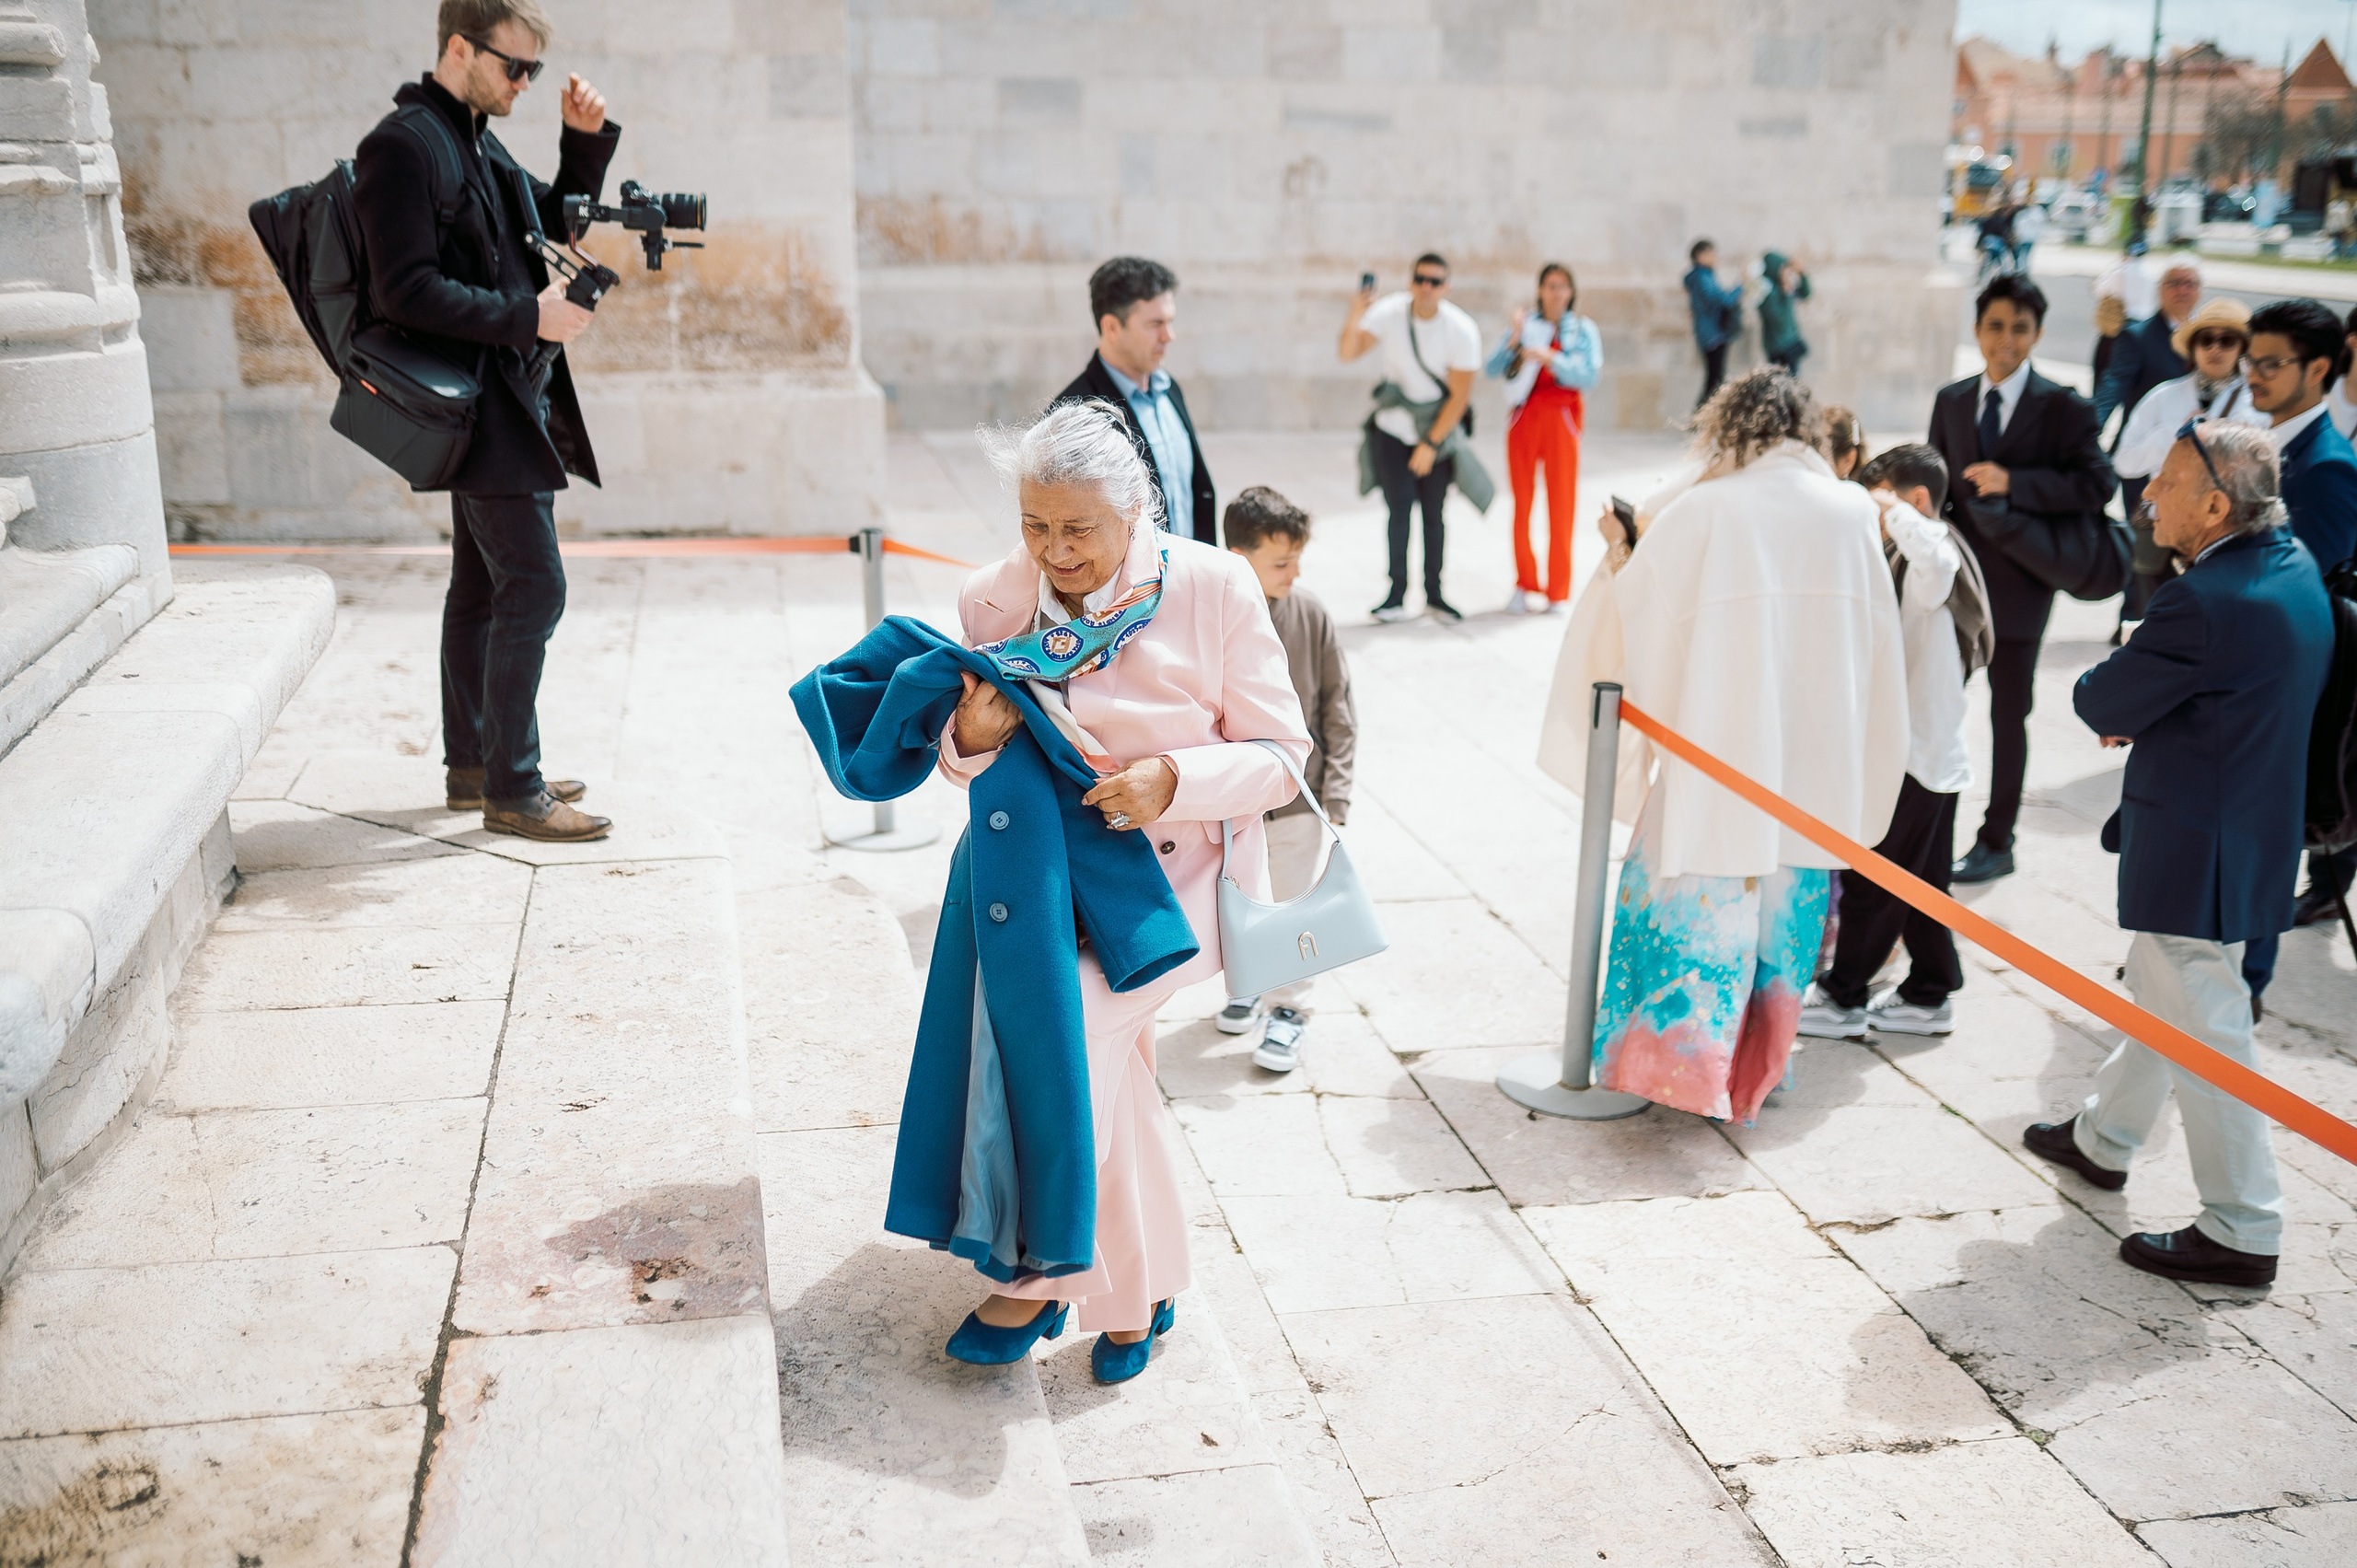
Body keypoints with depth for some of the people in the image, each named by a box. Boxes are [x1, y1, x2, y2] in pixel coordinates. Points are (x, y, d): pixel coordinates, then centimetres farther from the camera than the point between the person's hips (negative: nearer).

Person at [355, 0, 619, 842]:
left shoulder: (478, 142, 15)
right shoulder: (403, 146, -14)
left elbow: (555, 226, 23)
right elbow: (404, 291, -20)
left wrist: (586, 141, 8)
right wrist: (529, 317, -22)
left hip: (504, 400, 10)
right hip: (479, 405, -10)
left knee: (483, 589, 14)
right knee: (533, 586, -11)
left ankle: (472, 765, 24)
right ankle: (511, 791, -5)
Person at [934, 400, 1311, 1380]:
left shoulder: (1212, 588, -9)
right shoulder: (995, 602, 0)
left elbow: (1280, 753, -6)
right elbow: (965, 760, 10)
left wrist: (1173, 779, -23)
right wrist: (971, 740, -14)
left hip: (1182, 868, -4)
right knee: (1103, 1051, -12)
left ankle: (1049, 1272, -1)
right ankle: (1137, 1289, 12)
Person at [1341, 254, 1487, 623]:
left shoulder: (1461, 330, -14)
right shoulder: (1389, 312, -12)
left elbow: (1460, 395, -11)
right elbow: (1347, 354, -21)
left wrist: (1431, 443, -11)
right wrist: (1354, 320, -40)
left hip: (1438, 430, 0)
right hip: (1392, 429, 0)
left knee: (1434, 513, 3)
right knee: (1400, 508, -8)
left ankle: (1434, 593, 16)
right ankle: (1397, 596, -2)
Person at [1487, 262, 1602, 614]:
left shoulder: (1583, 329, 4)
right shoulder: (1525, 324, 7)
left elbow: (1590, 376, -10)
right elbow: (1492, 369, -3)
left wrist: (1550, 358, -20)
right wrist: (1514, 341, -17)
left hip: (1561, 419, -1)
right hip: (1524, 418, 1)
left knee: (1562, 502, -2)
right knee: (1522, 502, 3)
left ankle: (1559, 591, 6)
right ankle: (1526, 587, 14)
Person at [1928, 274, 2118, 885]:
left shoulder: (2062, 408, -7)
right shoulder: (1951, 401, 8)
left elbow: (2097, 484, -15)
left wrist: (2014, 482, -23)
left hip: (2017, 586, -4)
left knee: (2007, 716, 8)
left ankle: (1996, 843, 19)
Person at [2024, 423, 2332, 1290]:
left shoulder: (2204, 603, -28)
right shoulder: (2293, 564, 4)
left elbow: (2103, 704, -17)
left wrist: (2101, 682, 5)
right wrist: (2143, 714, 1)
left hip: (2198, 852, -10)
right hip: (2253, 821, 10)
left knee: (2204, 1037, 1)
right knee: (2160, 997, 25)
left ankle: (2241, 1233, 11)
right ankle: (2104, 1137, 44)